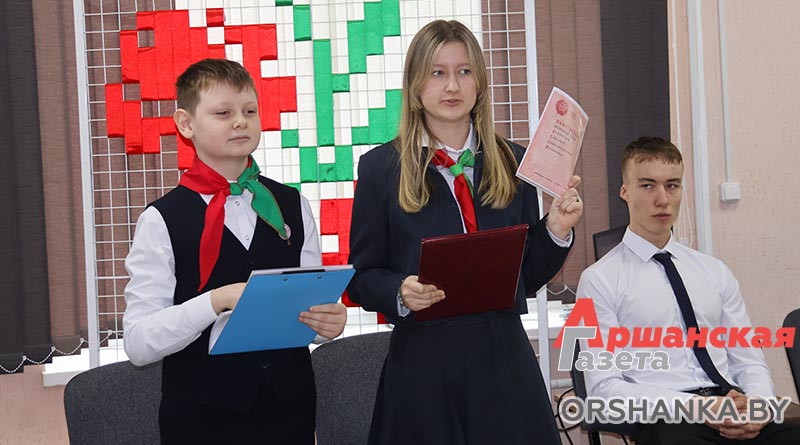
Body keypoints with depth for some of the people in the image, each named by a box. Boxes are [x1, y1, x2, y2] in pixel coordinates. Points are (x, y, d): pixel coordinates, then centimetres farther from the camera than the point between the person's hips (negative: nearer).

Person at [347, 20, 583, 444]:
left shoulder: (512, 162, 8)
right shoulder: (380, 167, 1)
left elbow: (528, 277, 11)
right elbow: (362, 278, 1)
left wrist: (555, 230, -5)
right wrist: (401, 293, -18)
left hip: (505, 362, 2)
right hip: (423, 364, -2)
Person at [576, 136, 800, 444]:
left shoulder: (715, 272, 19)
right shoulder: (600, 280, 4)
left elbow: (748, 362, 18)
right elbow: (603, 387, -4)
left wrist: (757, 405, -6)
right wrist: (694, 406, -16)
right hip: (666, 419, -4)